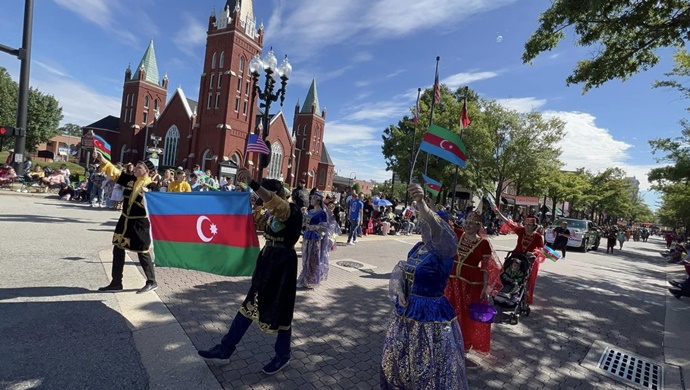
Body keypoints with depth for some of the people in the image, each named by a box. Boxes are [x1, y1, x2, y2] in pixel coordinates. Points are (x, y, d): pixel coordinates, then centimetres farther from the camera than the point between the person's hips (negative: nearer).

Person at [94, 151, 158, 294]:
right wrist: (102, 159, -4)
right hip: (125, 220, 7)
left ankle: (151, 282, 15)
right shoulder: (130, 179, 5)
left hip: (140, 223, -7)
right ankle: (116, 282, 25)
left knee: (142, 252, 0)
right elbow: (114, 172, 5)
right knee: (118, 249, 12)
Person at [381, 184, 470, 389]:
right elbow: (401, 270, 14)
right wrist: (399, 292, -4)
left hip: (431, 314, -7)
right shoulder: (417, 248, 1)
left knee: (429, 368, 9)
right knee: (398, 358, 23)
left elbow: (437, 228, -42)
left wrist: (421, 204, -61)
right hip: (408, 310, 7)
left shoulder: (443, 252, -20)